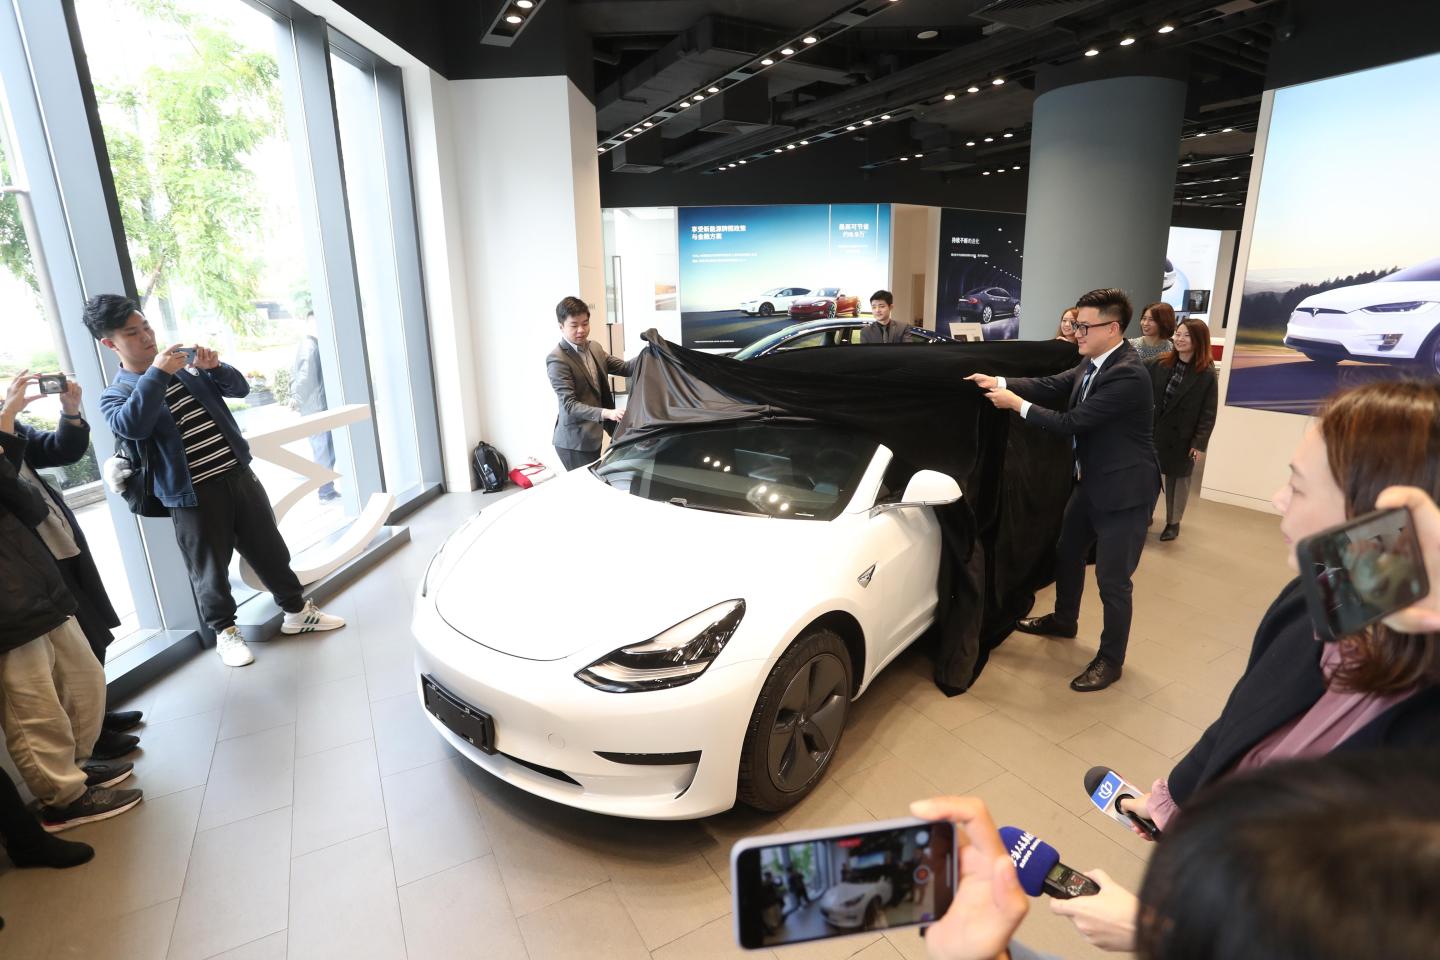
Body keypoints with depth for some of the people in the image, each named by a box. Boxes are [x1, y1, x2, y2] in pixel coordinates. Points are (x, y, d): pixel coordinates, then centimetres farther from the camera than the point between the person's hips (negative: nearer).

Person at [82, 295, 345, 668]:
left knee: (270, 548, 13)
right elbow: (130, 427, -22)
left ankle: (296, 610, 28)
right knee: (210, 569, 7)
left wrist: (215, 368, -10)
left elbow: (239, 388, 10)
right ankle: (224, 631, 28)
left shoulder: (186, 367, 11)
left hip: (239, 475, 4)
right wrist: (156, 373, -25)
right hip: (194, 495, -4)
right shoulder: (115, 394, -1)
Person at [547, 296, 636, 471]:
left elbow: (625, 368, 8)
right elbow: (569, 405, -22)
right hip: (574, 441, -7)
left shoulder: (594, 347, 8)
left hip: (592, 436, 7)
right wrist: (605, 413, -34)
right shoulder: (557, 359, -16)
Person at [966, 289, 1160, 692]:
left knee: (1112, 579, 0)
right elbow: (1054, 386, 2)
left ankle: (1110, 659, 19)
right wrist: (1000, 383, -10)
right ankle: (1064, 619, 46)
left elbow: (1071, 422, -27)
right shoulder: (1092, 363, 2)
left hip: (1124, 488, -10)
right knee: (1067, 552, 23)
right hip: (1092, 481, 10)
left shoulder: (1128, 375, -27)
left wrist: (1017, 404, -19)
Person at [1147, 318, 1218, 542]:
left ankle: (1173, 522, 24)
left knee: (1178, 478, 11)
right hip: (1153, 431, 2)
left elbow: (1208, 413, -9)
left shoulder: (1207, 374, -8)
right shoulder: (1160, 364, -1)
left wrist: (1200, 443, -12)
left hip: (1182, 437, -2)